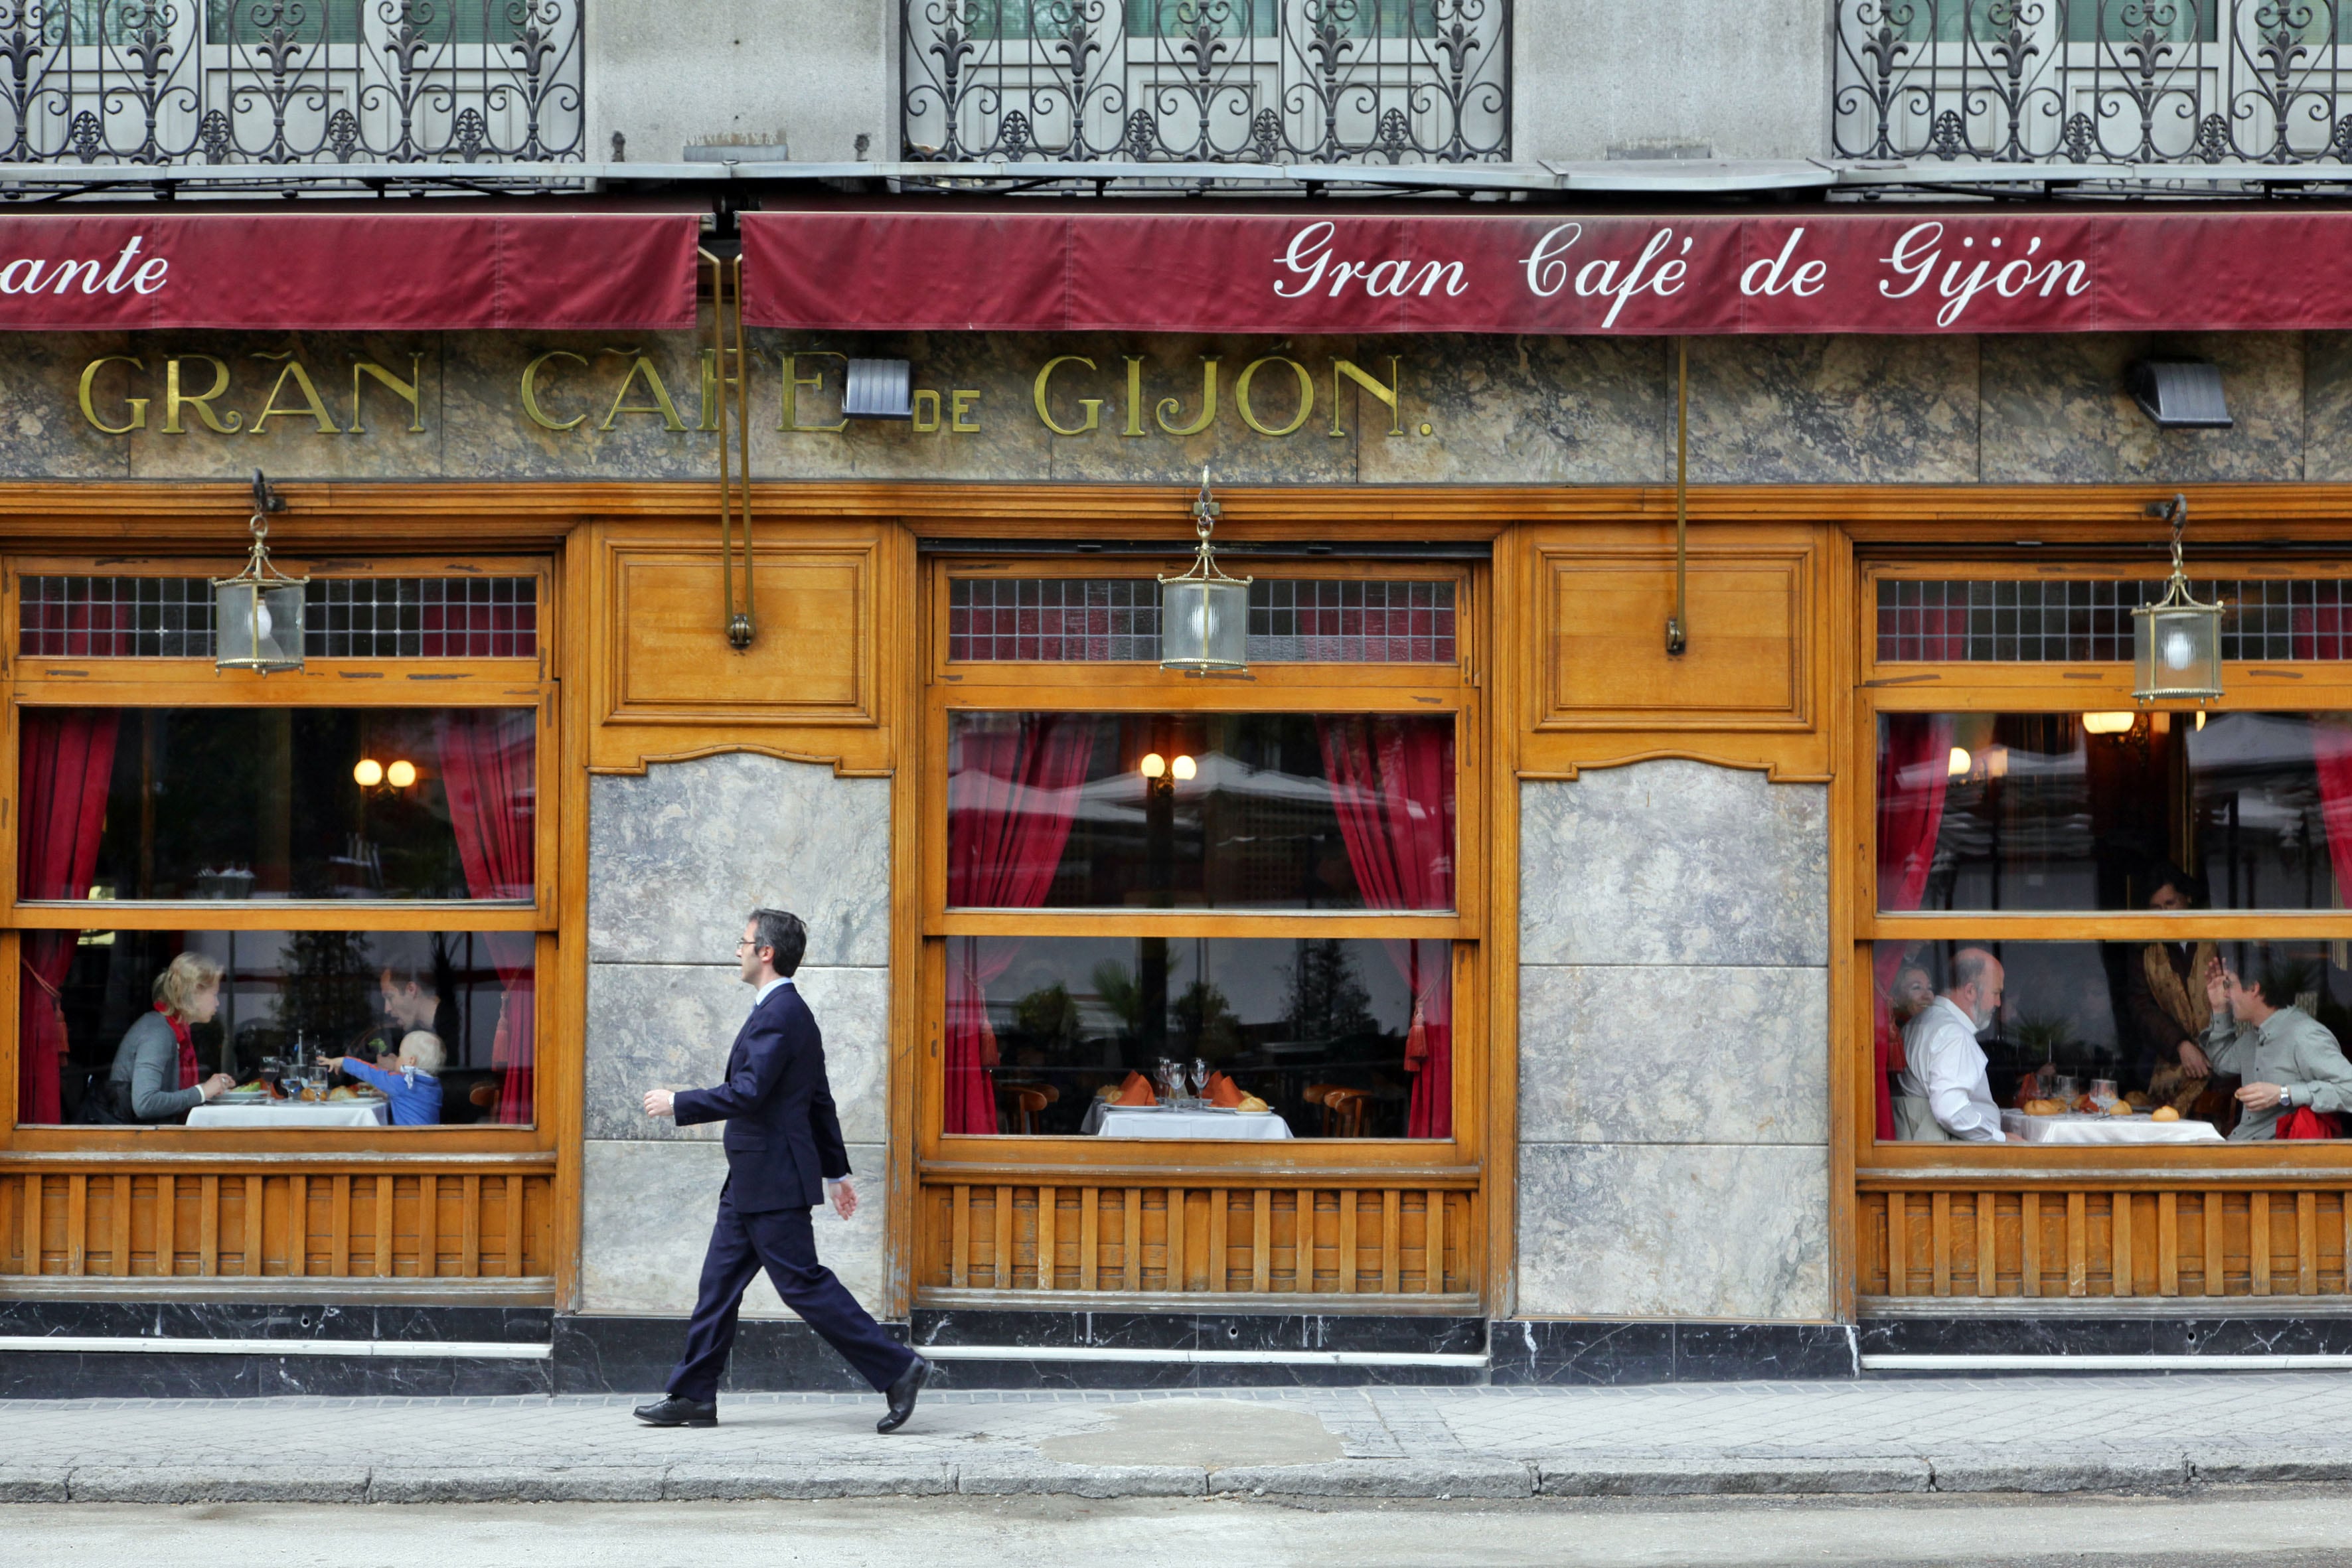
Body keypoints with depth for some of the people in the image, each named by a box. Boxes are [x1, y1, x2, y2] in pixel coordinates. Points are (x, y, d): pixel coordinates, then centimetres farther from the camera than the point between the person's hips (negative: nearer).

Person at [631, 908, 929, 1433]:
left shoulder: (779, 1014, -17)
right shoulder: (790, 1011, 16)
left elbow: (748, 1093, -25)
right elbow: (820, 1102, 20)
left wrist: (677, 1103, -16)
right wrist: (836, 1171, 24)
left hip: (774, 1182, -10)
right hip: (753, 1183, 10)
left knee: (804, 1283, -7)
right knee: (719, 1283, 11)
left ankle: (897, 1369, -3)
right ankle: (693, 1397, 15)